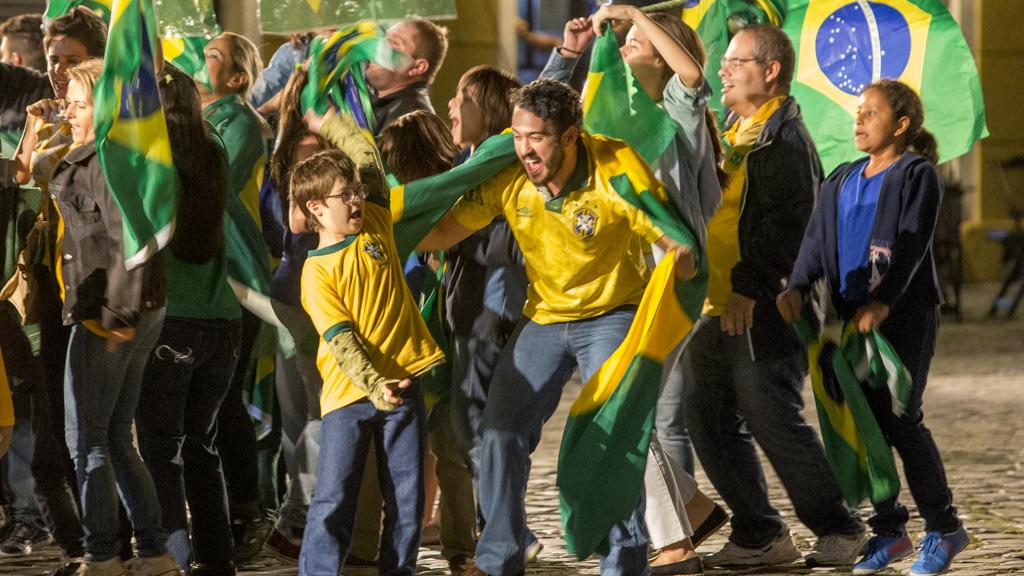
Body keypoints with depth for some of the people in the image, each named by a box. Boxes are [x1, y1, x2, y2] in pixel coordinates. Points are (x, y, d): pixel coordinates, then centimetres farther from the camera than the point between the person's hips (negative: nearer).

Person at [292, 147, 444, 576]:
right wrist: (375, 387, -27)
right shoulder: (317, 271, -8)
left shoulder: (375, 224, 6)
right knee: (334, 500, -6)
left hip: (402, 381, 4)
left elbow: (374, 174, 17)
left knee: (407, 497, 6)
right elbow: (341, 339, -16)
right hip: (349, 393, -4)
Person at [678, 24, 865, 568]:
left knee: (772, 420, -8)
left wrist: (749, 288, -23)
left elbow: (784, 226, -20)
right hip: (720, 309, 10)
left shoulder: (784, 138, -12)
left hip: (764, 310, -10)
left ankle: (839, 528, 6)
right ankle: (758, 535, 15)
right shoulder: (735, 134, 18)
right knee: (710, 421, 8)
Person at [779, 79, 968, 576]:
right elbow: (817, 239, 6)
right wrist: (797, 287, -13)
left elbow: (911, 245, -13)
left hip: (904, 317, -6)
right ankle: (888, 529, 13)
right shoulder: (840, 182, 16)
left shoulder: (917, 175, -3)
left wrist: (882, 302, -24)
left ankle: (943, 528, 5)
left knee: (900, 420, -8)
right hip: (850, 319, 6)